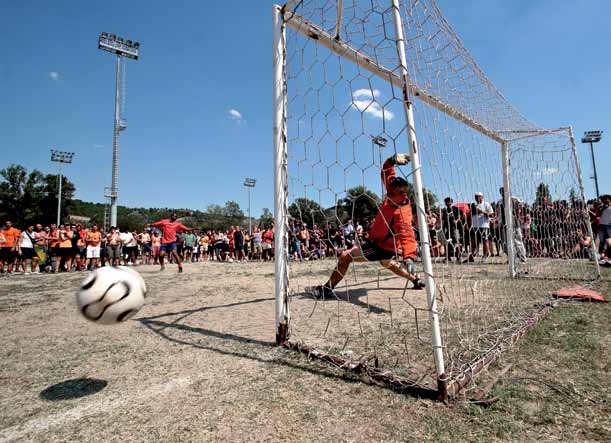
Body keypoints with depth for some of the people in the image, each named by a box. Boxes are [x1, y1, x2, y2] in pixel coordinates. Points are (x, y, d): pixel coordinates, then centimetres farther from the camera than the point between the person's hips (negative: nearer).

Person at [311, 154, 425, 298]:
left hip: (381, 246, -9)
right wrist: (393, 159, -29)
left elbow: (407, 234, -44)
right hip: (387, 243, 9)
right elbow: (387, 172, -6)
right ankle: (416, 280, 47)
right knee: (388, 264, 37)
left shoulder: (402, 212, -32)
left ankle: (327, 289, -1)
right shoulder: (393, 191, -12)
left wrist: (409, 257, -58)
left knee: (345, 256, -11)